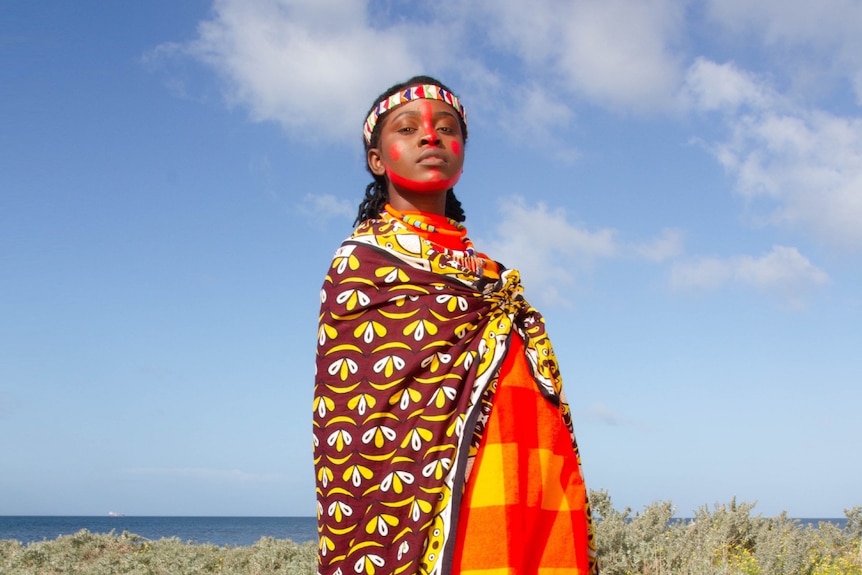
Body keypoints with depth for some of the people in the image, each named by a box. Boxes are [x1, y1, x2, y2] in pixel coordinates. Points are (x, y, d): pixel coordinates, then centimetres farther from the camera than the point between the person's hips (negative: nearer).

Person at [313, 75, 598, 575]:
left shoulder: (488, 272, 20)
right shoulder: (363, 259, 3)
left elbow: (540, 398, 16)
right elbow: (354, 414, -5)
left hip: (526, 507, 6)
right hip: (431, 513, -5)